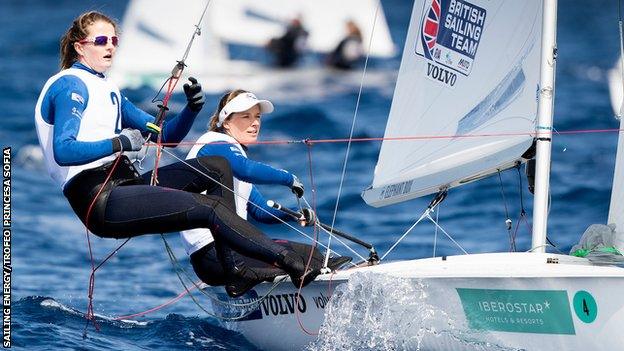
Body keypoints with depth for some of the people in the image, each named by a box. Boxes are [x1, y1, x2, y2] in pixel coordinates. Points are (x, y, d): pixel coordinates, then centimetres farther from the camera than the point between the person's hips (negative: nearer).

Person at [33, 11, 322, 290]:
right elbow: (62, 152, -19)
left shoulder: (109, 91, 24)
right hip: (99, 199, -10)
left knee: (217, 167, 8)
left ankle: (231, 268, -4)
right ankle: (291, 263, -19)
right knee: (210, 208, -19)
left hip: (121, 186, 10)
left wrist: (192, 108, 4)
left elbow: (164, 135, 22)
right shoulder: (69, 86, -4)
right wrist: (119, 144, -21)